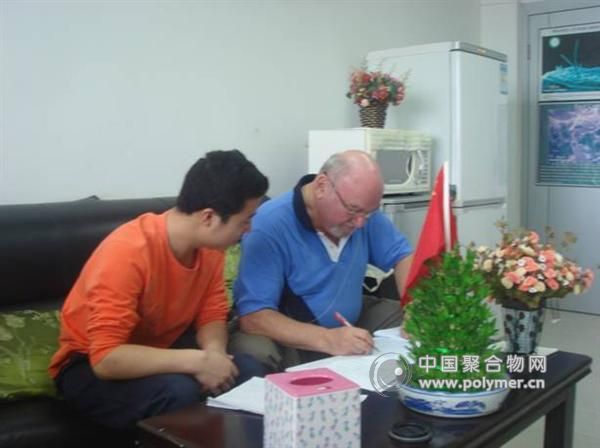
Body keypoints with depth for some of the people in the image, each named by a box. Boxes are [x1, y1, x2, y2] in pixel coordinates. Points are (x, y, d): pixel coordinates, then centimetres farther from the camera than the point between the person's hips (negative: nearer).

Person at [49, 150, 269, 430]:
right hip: (90, 366, -5)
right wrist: (196, 361, -35)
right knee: (178, 391, -34)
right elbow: (106, 358, -33)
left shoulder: (210, 245, -10)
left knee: (248, 372, -18)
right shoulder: (127, 252, -31)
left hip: (160, 352, 6)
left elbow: (212, 316, -1)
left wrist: (214, 352, -24)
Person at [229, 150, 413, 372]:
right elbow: (253, 317, -30)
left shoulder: (363, 213, -8)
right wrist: (327, 340, -41)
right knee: (254, 352, -35)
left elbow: (401, 255, 4)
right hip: (290, 339, -5)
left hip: (351, 325, 5)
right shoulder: (269, 226, -26)